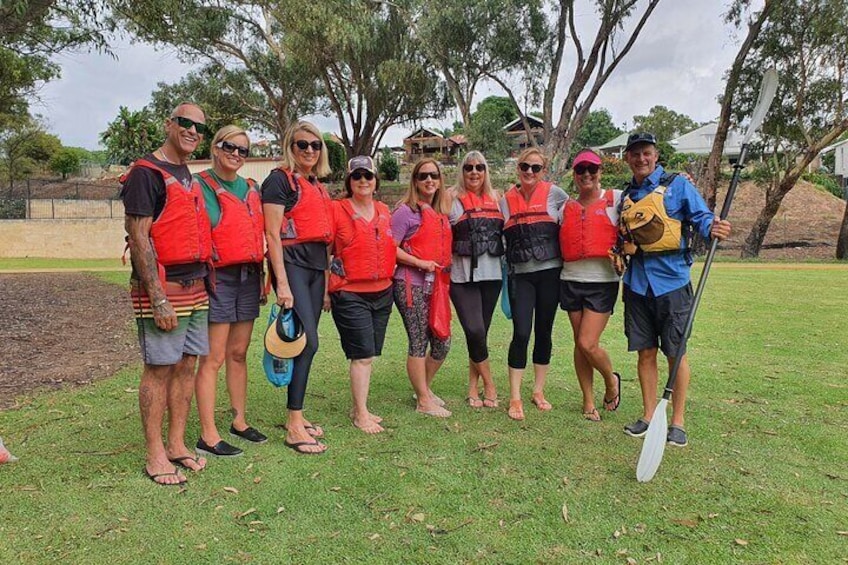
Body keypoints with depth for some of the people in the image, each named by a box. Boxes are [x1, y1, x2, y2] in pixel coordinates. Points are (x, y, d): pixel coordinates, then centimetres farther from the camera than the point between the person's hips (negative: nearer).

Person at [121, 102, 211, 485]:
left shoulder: (188, 177, 18)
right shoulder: (146, 173, -7)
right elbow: (138, 237, -14)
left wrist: (204, 280, 16)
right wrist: (158, 297, -19)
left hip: (196, 287, 8)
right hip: (164, 287, -8)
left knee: (186, 366, 10)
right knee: (159, 368, -2)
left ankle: (177, 445, 21)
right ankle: (155, 456, 9)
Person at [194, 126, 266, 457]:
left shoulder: (251, 189, 16)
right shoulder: (201, 185, -3)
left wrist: (261, 275, 17)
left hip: (249, 277, 6)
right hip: (219, 277, -6)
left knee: (239, 353, 14)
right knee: (214, 358, -4)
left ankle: (239, 421, 25)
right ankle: (208, 437, 3)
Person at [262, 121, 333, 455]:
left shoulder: (318, 186, 19)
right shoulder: (280, 180, -4)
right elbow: (272, 235, -11)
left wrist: (326, 284, 18)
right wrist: (282, 283, -18)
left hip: (317, 267, 8)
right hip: (291, 263, -8)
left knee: (305, 343, 9)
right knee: (308, 341, -13)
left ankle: (295, 416, 19)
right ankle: (294, 427, -5)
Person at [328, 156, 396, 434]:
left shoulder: (384, 211, 10)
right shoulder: (337, 209, -5)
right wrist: (326, 290, -7)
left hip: (382, 292, 6)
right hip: (350, 294, -6)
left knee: (368, 354, 11)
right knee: (363, 355, -5)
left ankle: (358, 408, 25)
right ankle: (361, 414, 9)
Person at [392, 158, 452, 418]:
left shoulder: (442, 214, 15)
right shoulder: (406, 211, -6)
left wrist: (445, 271, 11)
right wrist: (419, 263, -18)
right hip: (411, 286, -7)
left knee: (443, 342, 9)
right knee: (419, 342, -1)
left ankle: (425, 388, 31)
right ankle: (424, 401, 12)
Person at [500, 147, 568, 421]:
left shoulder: (555, 194, 1)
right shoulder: (506, 200, 6)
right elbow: (498, 236, 13)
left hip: (550, 272, 0)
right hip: (520, 275, 0)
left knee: (544, 332, 8)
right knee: (521, 333, -7)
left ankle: (539, 390, 23)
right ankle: (514, 398, 2)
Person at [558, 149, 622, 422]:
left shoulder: (616, 199, 1)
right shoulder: (566, 208, 11)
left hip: (603, 281, -4)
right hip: (571, 280, 4)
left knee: (588, 343, -9)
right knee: (579, 343, 8)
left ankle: (612, 380, 22)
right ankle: (589, 401, 21)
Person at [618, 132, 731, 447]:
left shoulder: (678, 185, 1)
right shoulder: (626, 195, 15)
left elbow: (701, 217, -5)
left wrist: (712, 228, -27)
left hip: (671, 282, -4)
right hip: (637, 283, 4)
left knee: (676, 354, 2)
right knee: (645, 352, 10)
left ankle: (677, 422, 14)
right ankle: (649, 416, 22)